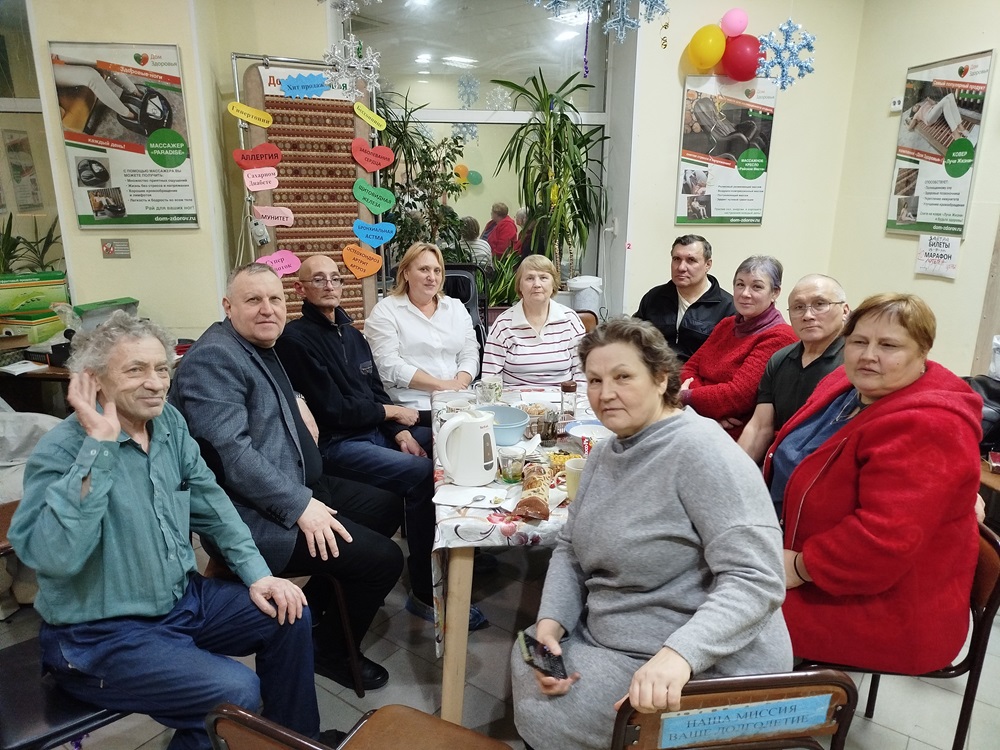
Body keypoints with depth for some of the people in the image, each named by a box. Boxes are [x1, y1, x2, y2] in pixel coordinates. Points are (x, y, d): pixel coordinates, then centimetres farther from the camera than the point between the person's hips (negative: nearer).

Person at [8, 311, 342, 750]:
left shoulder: (169, 422, 0)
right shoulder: (63, 450, -20)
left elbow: (210, 505, 7)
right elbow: (55, 557, -36)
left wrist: (257, 574, 0)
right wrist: (99, 445, -35)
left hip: (183, 598, 7)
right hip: (102, 635, -7)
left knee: (289, 616, 2)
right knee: (236, 692, -22)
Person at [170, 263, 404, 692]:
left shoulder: (261, 348, 13)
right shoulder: (214, 358, -18)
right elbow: (231, 451, -27)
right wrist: (300, 505, -27)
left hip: (298, 487, 11)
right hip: (256, 516, -11)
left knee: (388, 507, 17)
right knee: (384, 560, -13)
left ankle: (312, 607, 25)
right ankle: (330, 652, 15)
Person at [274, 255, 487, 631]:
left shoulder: (351, 333, 16)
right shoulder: (296, 339, -11)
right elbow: (333, 410, -16)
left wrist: (401, 432, -3)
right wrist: (391, 412, -5)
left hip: (376, 430, 9)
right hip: (335, 445, -9)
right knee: (422, 473, -27)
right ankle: (425, 594, -13)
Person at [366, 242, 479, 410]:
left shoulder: (457, 308, 18)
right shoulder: (384, 311, 3)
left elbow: (470, 354, 12)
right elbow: (389, 365, -8)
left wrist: (460, 383, -10)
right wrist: (440, 385, -15)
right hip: (413, 404, -5)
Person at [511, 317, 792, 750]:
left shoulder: (699, 451, -22)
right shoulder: (606, 453, 6)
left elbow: (756, 580, -28)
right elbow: (571, 548, 8)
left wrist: (678, 653, -40)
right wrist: (550, 622, -9)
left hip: (706, 670, -8)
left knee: (541, 714, -6)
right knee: (525, 663, 11)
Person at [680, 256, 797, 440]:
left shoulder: (778, 338, -10)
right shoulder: (726, 325, 14)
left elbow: (737, 395, -18)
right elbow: (689, 369, 6)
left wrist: (684, 396, -9)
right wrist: (714, 411, -12)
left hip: (738, 437, -6)